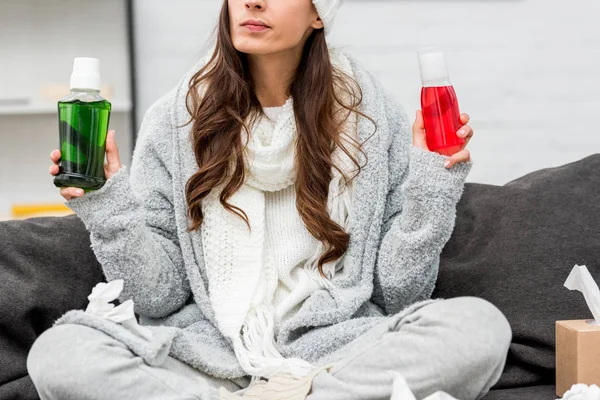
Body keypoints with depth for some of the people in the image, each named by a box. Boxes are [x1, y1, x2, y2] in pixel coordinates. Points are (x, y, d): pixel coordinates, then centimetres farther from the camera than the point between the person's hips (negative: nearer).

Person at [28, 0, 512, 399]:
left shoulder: (371, 115, 2)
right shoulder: (176, 119, 3)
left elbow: (398, 292, 2)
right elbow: (159, 296, 2)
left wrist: (431, 185, -9)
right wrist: (106, 207, -11)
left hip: (336, 349, 0)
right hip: (207, 354, 1)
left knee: (481, 325, -26)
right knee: (57, 352, -23)